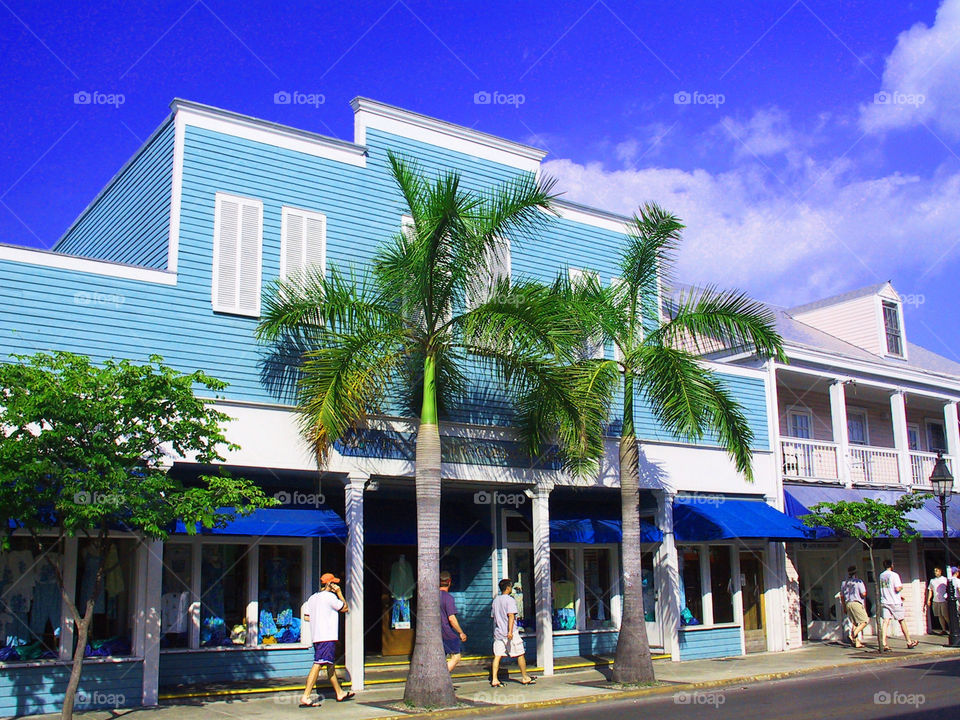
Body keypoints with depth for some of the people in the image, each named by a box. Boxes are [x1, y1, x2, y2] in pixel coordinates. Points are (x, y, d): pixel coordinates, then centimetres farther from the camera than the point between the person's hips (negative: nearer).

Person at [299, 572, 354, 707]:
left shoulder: (313, 597, 15)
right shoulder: (330, 596, -10)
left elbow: (306, 616, 13)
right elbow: (345, 608, 0)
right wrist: (340, 593, 7)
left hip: (316, 636, 10)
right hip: (327, 637, -10)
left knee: (330, 664, 18)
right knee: (318, 664, -12)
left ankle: (340, 693, 29)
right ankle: (306, 697, -16)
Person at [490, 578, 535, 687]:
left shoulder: (496, 600, 12)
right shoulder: (510, 600, -10)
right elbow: (511, 616, -19)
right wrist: (510, 631, -25)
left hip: (498, 632, 6)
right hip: (510, 633, -6)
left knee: (497, 656, 2)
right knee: (520, 655, 6)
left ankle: (494, 679, -5)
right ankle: (525, 678, 15)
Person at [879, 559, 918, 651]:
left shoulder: (881, 576, 11)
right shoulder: (894, 575, -7)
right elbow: (897, 589, -16)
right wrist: (901, 587, 9)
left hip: (884, 601, 4)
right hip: (895, 602, -4)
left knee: (885, 621, -4)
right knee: (902, 621, 10)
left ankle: (883, 643, -17)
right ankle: (909, 642, 21)